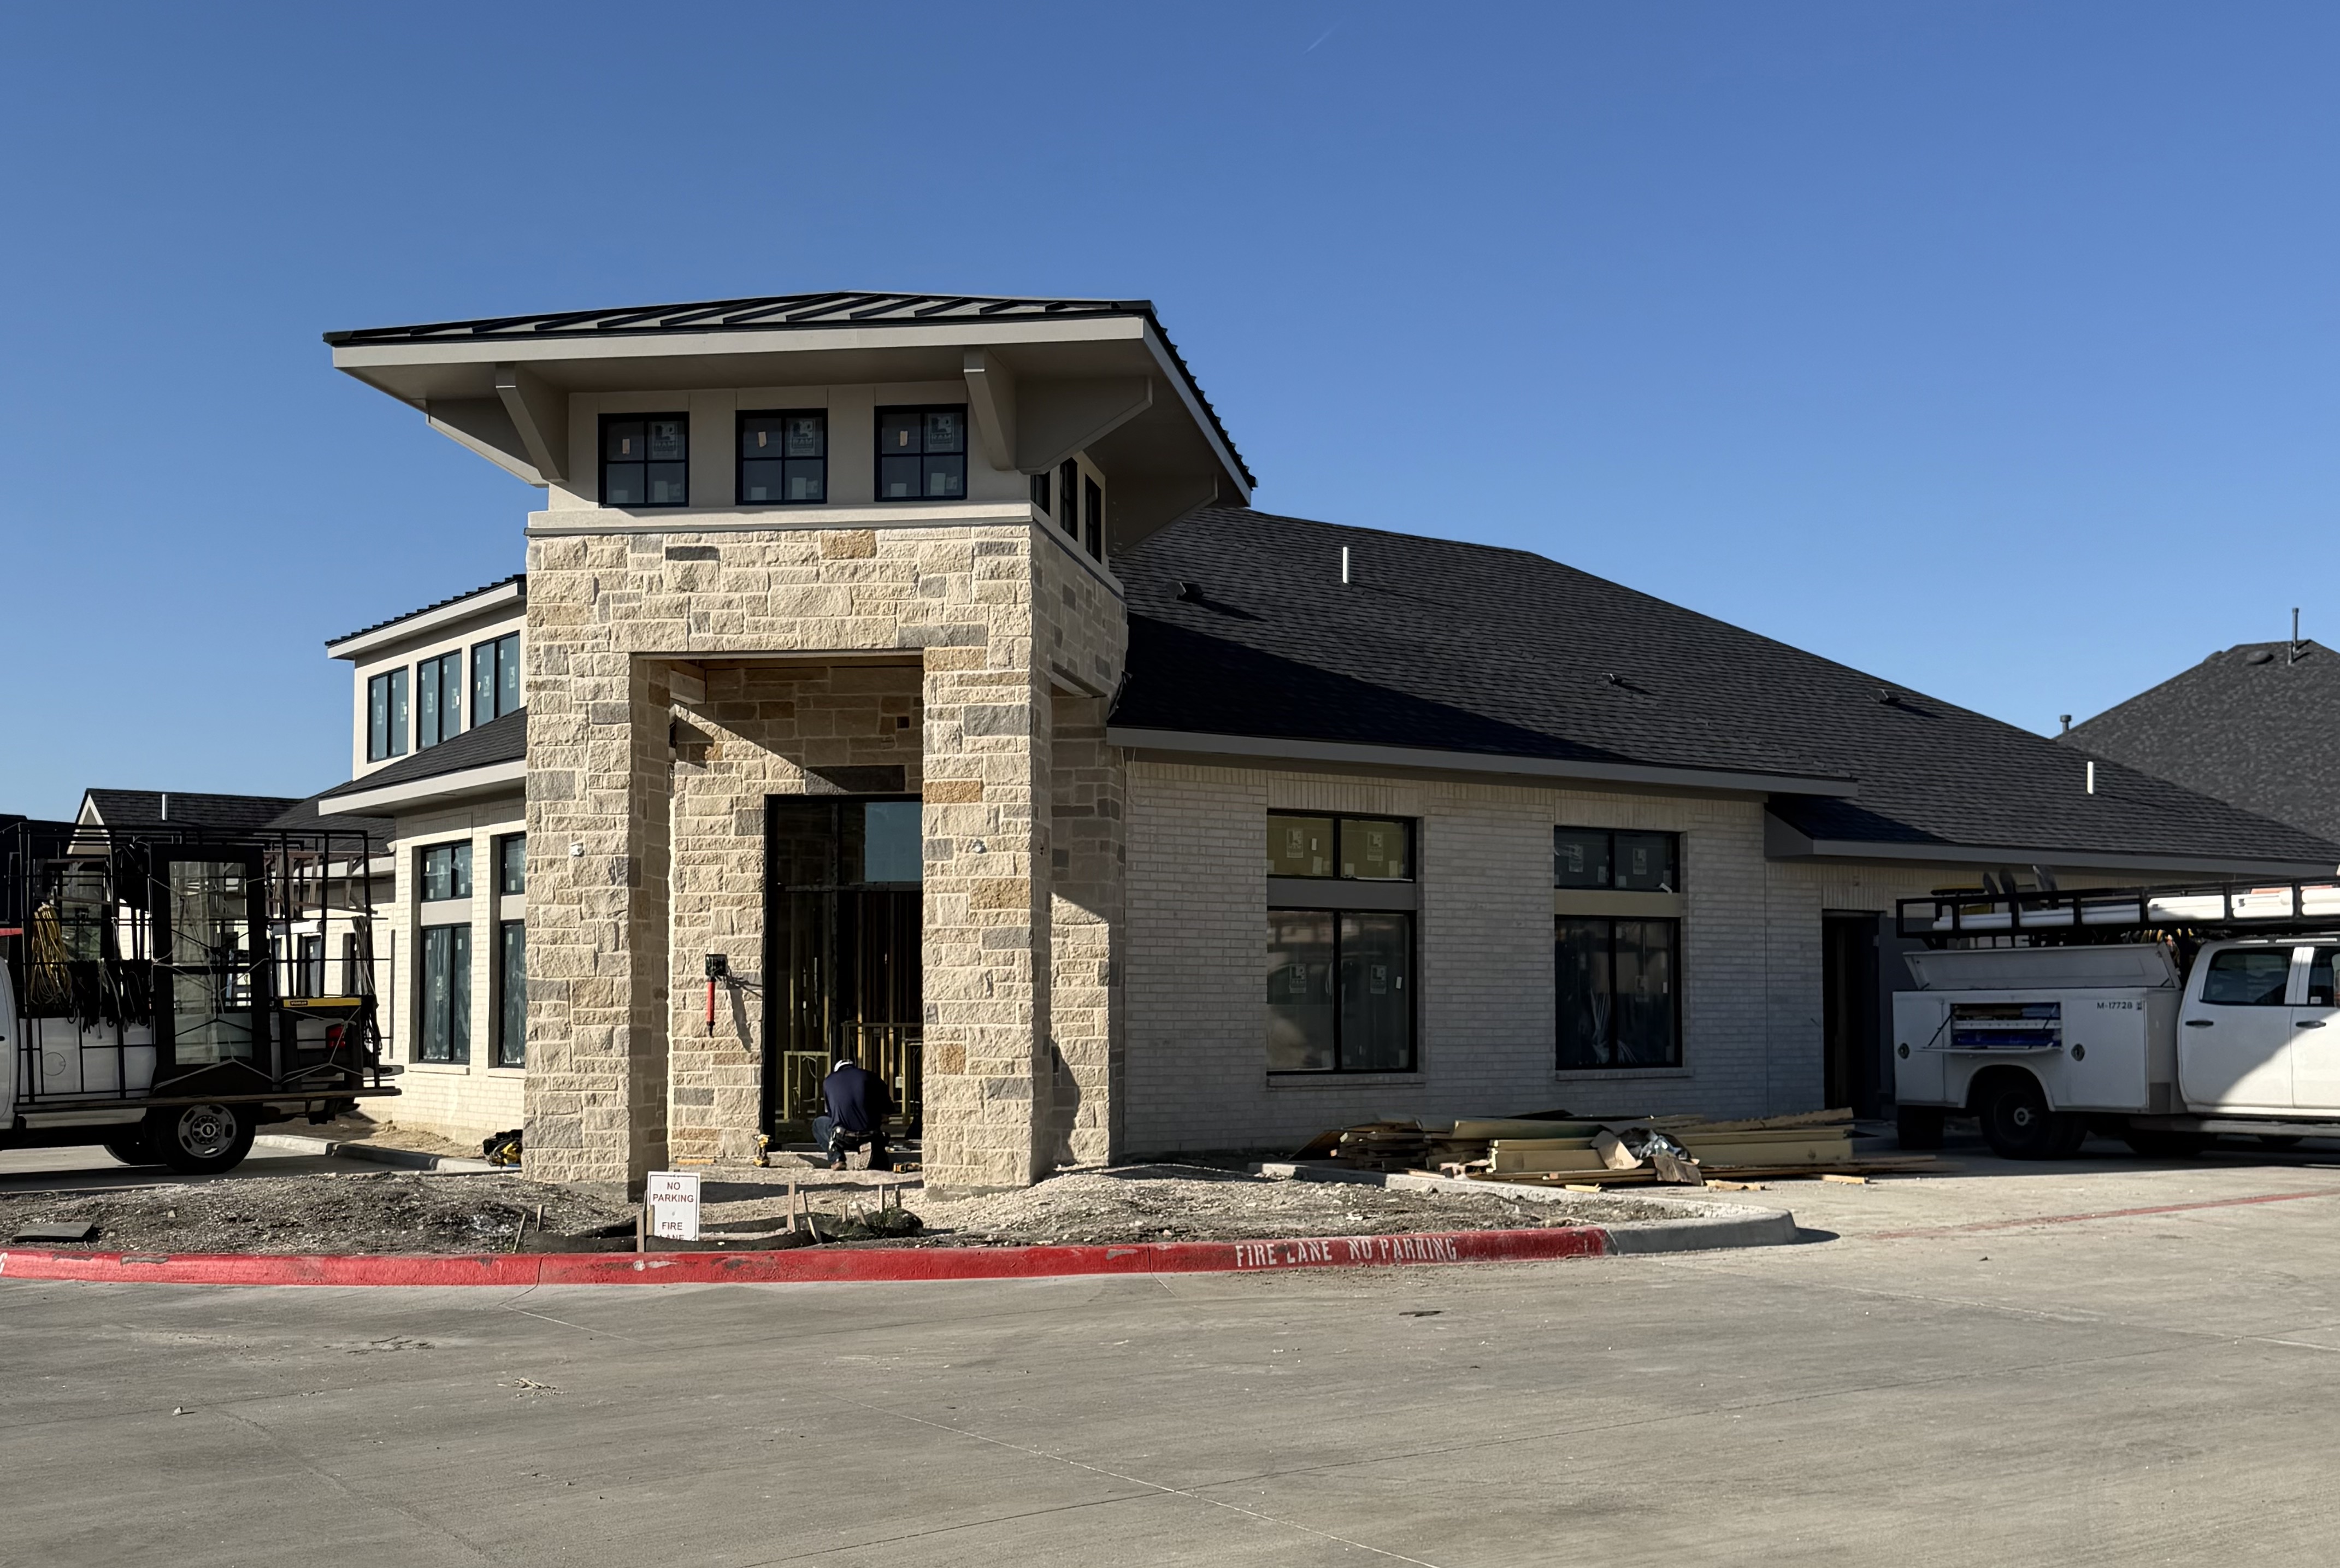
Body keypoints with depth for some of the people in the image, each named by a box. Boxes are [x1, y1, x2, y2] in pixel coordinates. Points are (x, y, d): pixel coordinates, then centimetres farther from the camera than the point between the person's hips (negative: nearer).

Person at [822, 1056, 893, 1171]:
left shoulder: (829, 1081, 12)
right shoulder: (871, 1077, 8)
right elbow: (888, 1110, 8)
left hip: (842, 1138, 0)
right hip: (870, 1135, 0)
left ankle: (836, 1159, 6)